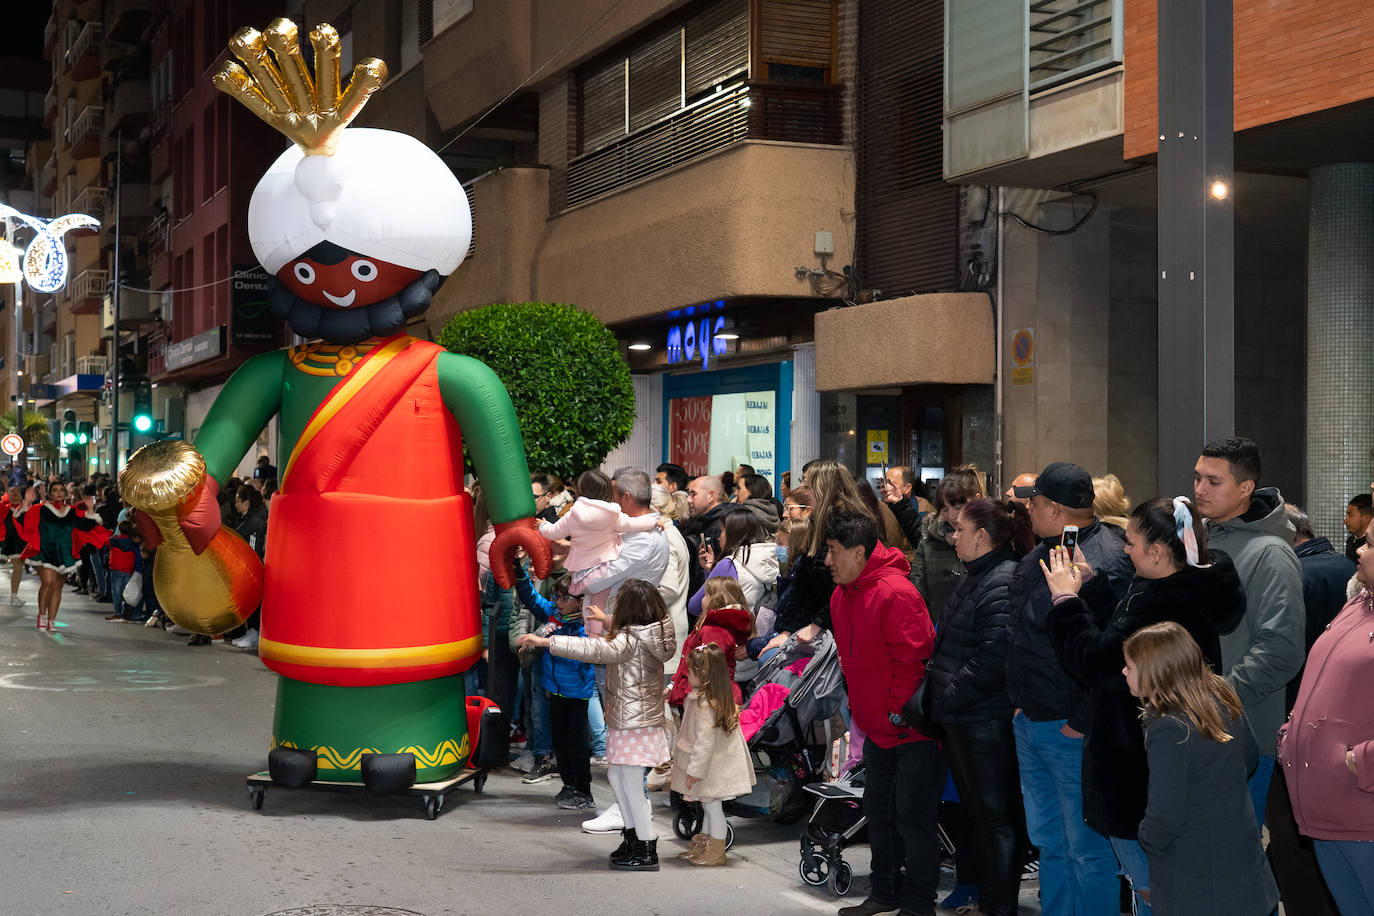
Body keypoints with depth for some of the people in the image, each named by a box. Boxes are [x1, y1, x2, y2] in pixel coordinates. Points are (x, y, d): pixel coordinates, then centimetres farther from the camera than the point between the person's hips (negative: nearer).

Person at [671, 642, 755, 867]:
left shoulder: (705, 704, -26)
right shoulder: (718, 697, 5)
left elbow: (705, 741, -26)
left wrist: (695, 770, -20)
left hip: (712, 769, -10)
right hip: (714, 767, 10)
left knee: (712, 806, 1)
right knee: (708, 806, 19)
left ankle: (716, 852, 11)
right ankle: (703, 845, 32)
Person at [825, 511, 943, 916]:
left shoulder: (896, 594, -21)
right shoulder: (841, 596, 7)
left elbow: (914, 659, -22)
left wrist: (899, 712, -17)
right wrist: (858, 704, 16)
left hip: (911, 729, -9)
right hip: (877, 727, 9)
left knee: (912, 816, -4)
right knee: (878, 810, 17)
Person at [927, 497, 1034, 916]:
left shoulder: (1003, 583, -18)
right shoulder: (978, 578, 15)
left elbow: (992, 657, -24)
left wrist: (948, 697, -17)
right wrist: (937, 688, 12)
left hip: (987, 721, -10)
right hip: (961, 717, 10)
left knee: (996, 815, -1)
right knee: (978, 812, 18)